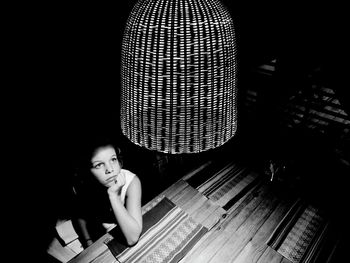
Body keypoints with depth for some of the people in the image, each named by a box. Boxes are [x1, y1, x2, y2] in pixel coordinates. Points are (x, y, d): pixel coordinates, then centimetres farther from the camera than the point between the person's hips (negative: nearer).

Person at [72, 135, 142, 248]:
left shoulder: (131, 182, -29)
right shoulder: (81, 184, -19)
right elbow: (81, 217, 1)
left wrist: (114, 195, -39)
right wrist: (89, 244, -8)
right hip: (98, 238, 2)